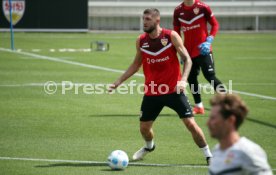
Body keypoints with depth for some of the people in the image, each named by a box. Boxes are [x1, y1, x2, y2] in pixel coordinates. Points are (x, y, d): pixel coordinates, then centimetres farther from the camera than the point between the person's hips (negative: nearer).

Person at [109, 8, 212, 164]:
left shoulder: (171, 36, -10)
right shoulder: (141, 41, 1)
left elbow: (187, 59, -8)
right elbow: (136, 64, 16)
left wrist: (183, 79, -25)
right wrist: (119, 82, 11)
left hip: (173, 90, -4)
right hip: (151, 92, 4)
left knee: (190, 123, -10)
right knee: (144, 127, 9)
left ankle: (208, 154, 4)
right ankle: (149, 147, 43)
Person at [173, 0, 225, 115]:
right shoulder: (178, 11, 3)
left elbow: (215, 24, -2)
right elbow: (176, 32, 13)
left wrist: (209, 41, -14)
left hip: (203, 50, -5)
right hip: (189, 52, 5)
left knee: (210, 75, -13)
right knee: (191, 78, 7)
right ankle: (199, 106, 18)